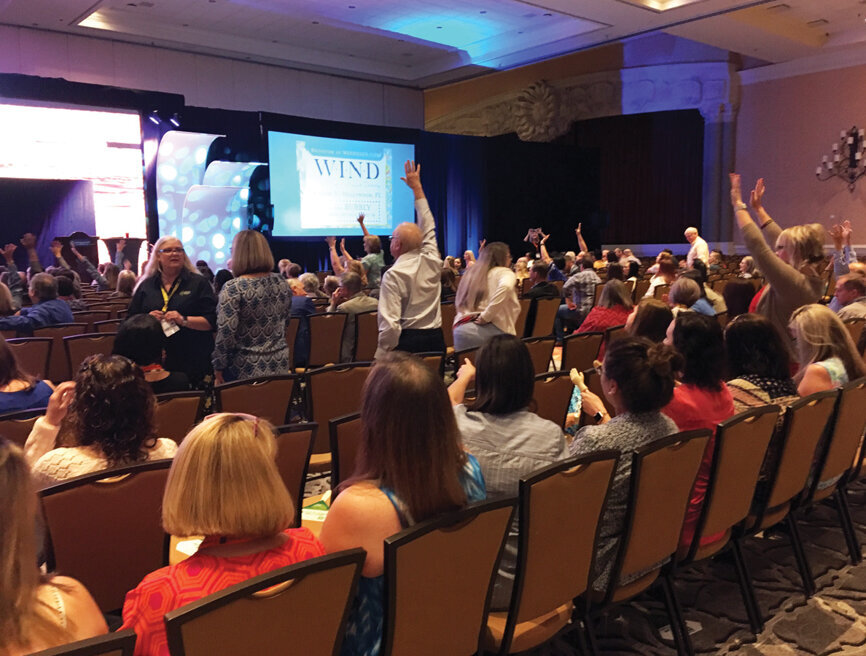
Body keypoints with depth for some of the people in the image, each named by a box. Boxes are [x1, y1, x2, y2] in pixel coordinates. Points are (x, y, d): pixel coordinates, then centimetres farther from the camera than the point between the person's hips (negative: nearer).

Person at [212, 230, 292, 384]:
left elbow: (226, 333, -16)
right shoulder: (281, 282, 2)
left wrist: (218, 367, -6)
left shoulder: (233, 288, -15)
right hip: (279, 365, 5)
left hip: (246, 370, -5)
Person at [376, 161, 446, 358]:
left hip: (407, 341, -5)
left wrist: (381, 357, -9)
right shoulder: (432, 261, 3)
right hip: (436, 339, 6)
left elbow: (390, 323, -17)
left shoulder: (393, 275, -11)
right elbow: (428, 227, 21)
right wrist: (417, 188, 29)